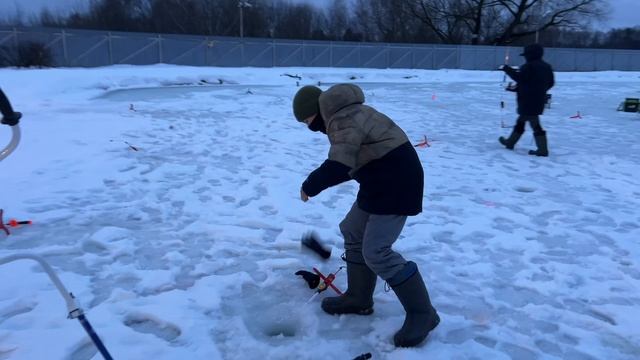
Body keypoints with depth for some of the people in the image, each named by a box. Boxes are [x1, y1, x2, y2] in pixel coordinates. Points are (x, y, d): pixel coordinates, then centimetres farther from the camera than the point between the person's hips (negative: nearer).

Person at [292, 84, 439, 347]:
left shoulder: (344, 120, -18)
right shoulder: (344, 116, 16)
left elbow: (338, 166, -29)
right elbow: (349, 163, 22)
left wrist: (309, 186, -14)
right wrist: (317, 182, 15)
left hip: (396, 182, -11)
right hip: (382, 181, 11)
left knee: (376, 251, -11)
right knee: (353, 231, 17)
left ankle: (422, 312, 0)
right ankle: (359, 299, 28)